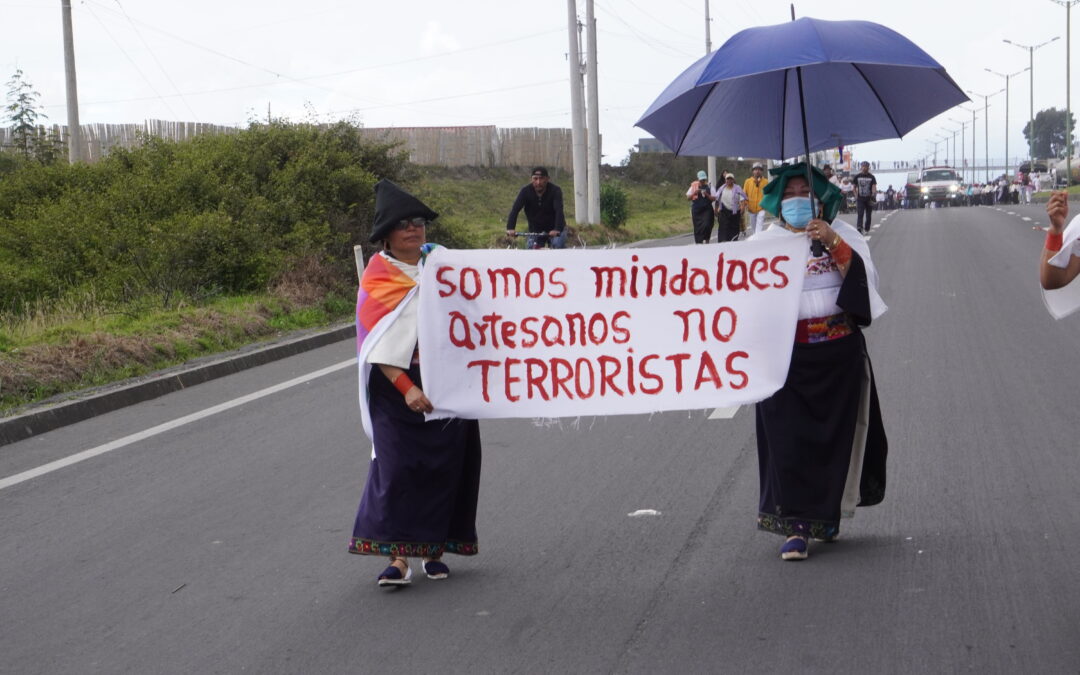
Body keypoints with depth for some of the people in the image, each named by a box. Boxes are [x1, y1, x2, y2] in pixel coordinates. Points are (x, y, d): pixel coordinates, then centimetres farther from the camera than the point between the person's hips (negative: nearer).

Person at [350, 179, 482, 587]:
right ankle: (398, 556, -6)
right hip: (397, 386, -3)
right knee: (396, 466, -8)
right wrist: (406, 388, -19)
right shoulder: (376, 277, -2)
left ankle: (434, 548, 16)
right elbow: (378, 346, -8)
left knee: (444, 465, 5)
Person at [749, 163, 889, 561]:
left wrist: (833, 243, -19)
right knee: (788, 438, -7)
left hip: (839, 353, 1)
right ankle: (795, 525, -4)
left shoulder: (842, 234, 8)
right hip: (786, 356, -1)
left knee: (836, 435, 8)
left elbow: (865, 276, -7)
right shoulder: (766, 241, 6)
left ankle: (826, 516, 25)